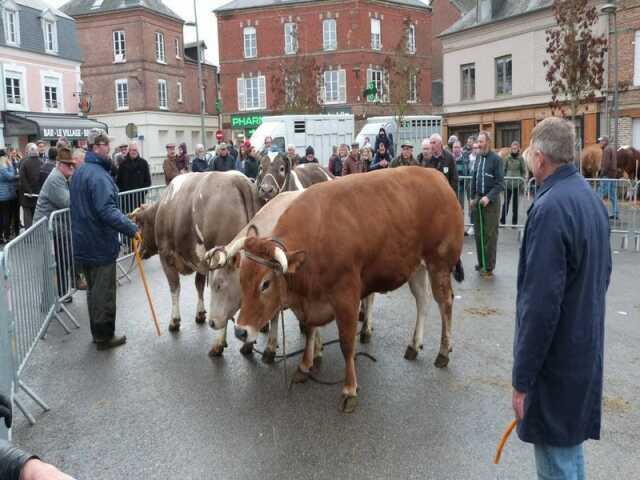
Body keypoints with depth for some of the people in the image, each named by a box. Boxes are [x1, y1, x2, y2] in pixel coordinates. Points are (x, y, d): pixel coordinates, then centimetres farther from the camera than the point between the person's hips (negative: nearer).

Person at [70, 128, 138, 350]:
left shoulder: (79, 172, 12)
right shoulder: (98, 174, -20)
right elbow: (107, 210, -31)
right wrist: (131, 228, -35)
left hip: (83, 243, 10)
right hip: (100, 244, -10)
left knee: (93, 289, 19)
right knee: (104, 292, 2)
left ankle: (98, 332, 30)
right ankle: (104, 336, 11)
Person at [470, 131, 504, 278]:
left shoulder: (496, 159, -9)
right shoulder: (478, 157, 9)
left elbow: (500, 183, -11)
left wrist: (488, 197, -19)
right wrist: (472, 197, 10)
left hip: (491, 200, -6)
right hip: (477, 200, 6)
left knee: (490, 235, -1)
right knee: (478, 233, 10)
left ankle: (489, 267, 4)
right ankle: (481, 263, 22)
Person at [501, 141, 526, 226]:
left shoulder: (520, 158, 1)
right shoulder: (507, 158, 1)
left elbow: (523, 171, 5)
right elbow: (503, 169, 5)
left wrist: (522, 181, -1)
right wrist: (503, 180, 0)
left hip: (517, 183, 0)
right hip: (508, 183, 0)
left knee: (515, 202, 7)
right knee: (506, 201, -1)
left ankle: (514, 221, 15)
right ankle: (503, 220, 8)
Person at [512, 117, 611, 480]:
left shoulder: (550, 208, -23)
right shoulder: (591, 196, 6)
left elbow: (541, 303, -25)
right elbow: (604, 273, 15)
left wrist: (522, 379, -18)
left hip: (556, 354, -9)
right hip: (587, 347, 9)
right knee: (572, 442, 23)